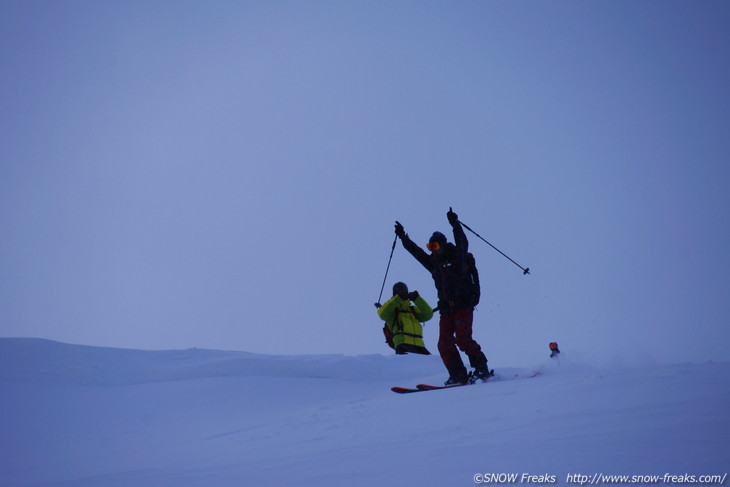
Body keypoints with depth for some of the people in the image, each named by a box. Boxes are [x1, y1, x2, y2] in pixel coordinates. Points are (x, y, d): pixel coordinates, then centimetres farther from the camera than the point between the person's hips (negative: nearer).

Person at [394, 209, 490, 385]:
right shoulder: (433, 263, 18)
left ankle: (481, 369, -6)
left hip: (464, 305, -6)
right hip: (446, 309, 6)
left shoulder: (458, 257, 1)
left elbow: (462, 244, -16)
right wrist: (403, 237, 28)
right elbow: (416, 252, 26)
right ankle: (458, 375, -4)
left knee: (462, 339, -17)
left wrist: (455, 225, -25)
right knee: (444, 344, -6)